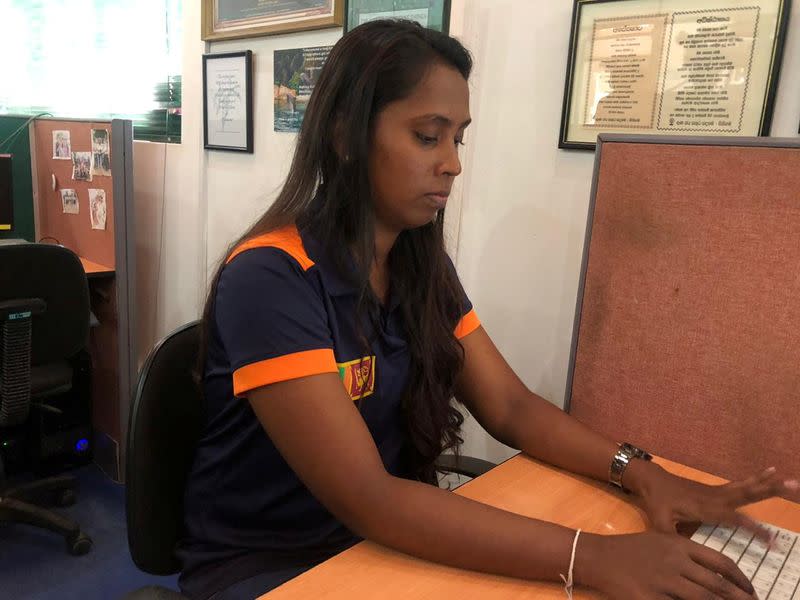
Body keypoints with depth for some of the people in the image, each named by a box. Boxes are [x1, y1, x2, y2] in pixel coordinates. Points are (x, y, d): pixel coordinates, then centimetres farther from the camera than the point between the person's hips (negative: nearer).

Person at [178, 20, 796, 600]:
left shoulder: (422, 265, 0)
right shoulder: (268, 278, -22)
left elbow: (511, 407, -1)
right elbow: (366, 499, -27)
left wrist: (639, 471, -16)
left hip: (386, 540, 6)